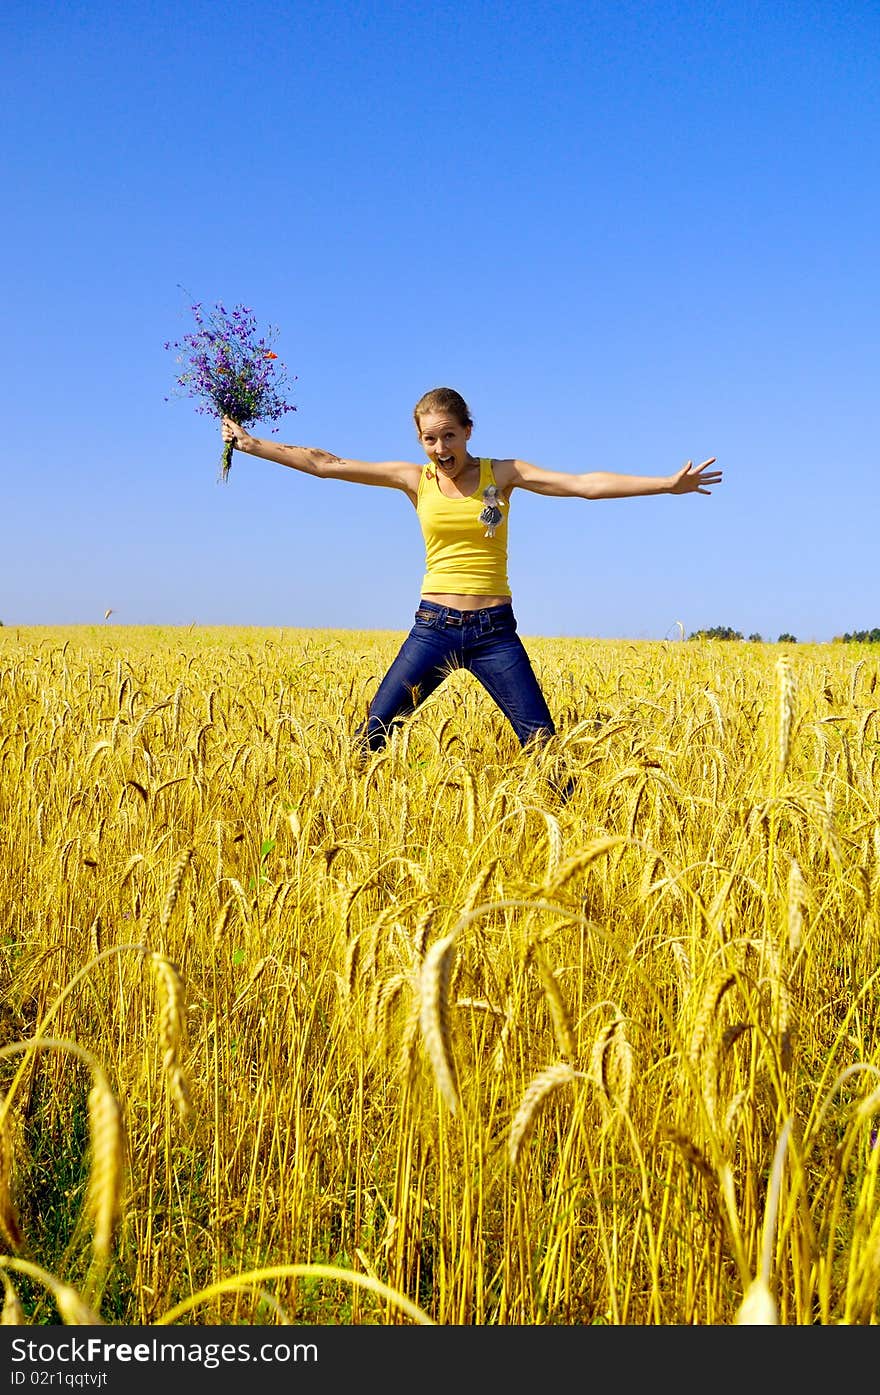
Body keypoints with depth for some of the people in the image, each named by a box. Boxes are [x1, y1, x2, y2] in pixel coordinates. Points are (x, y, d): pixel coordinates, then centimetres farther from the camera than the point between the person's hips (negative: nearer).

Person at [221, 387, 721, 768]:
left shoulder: (502, 473, -1)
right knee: (374, 734, -5)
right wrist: (252, 444, 1)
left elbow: (585, 484, -9)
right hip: (433, 626, 1)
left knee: (543, 741, -2)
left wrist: (667, 483, -16)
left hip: (494, 631, -1)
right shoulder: (414, 479, 2)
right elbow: (325, 463, 2)